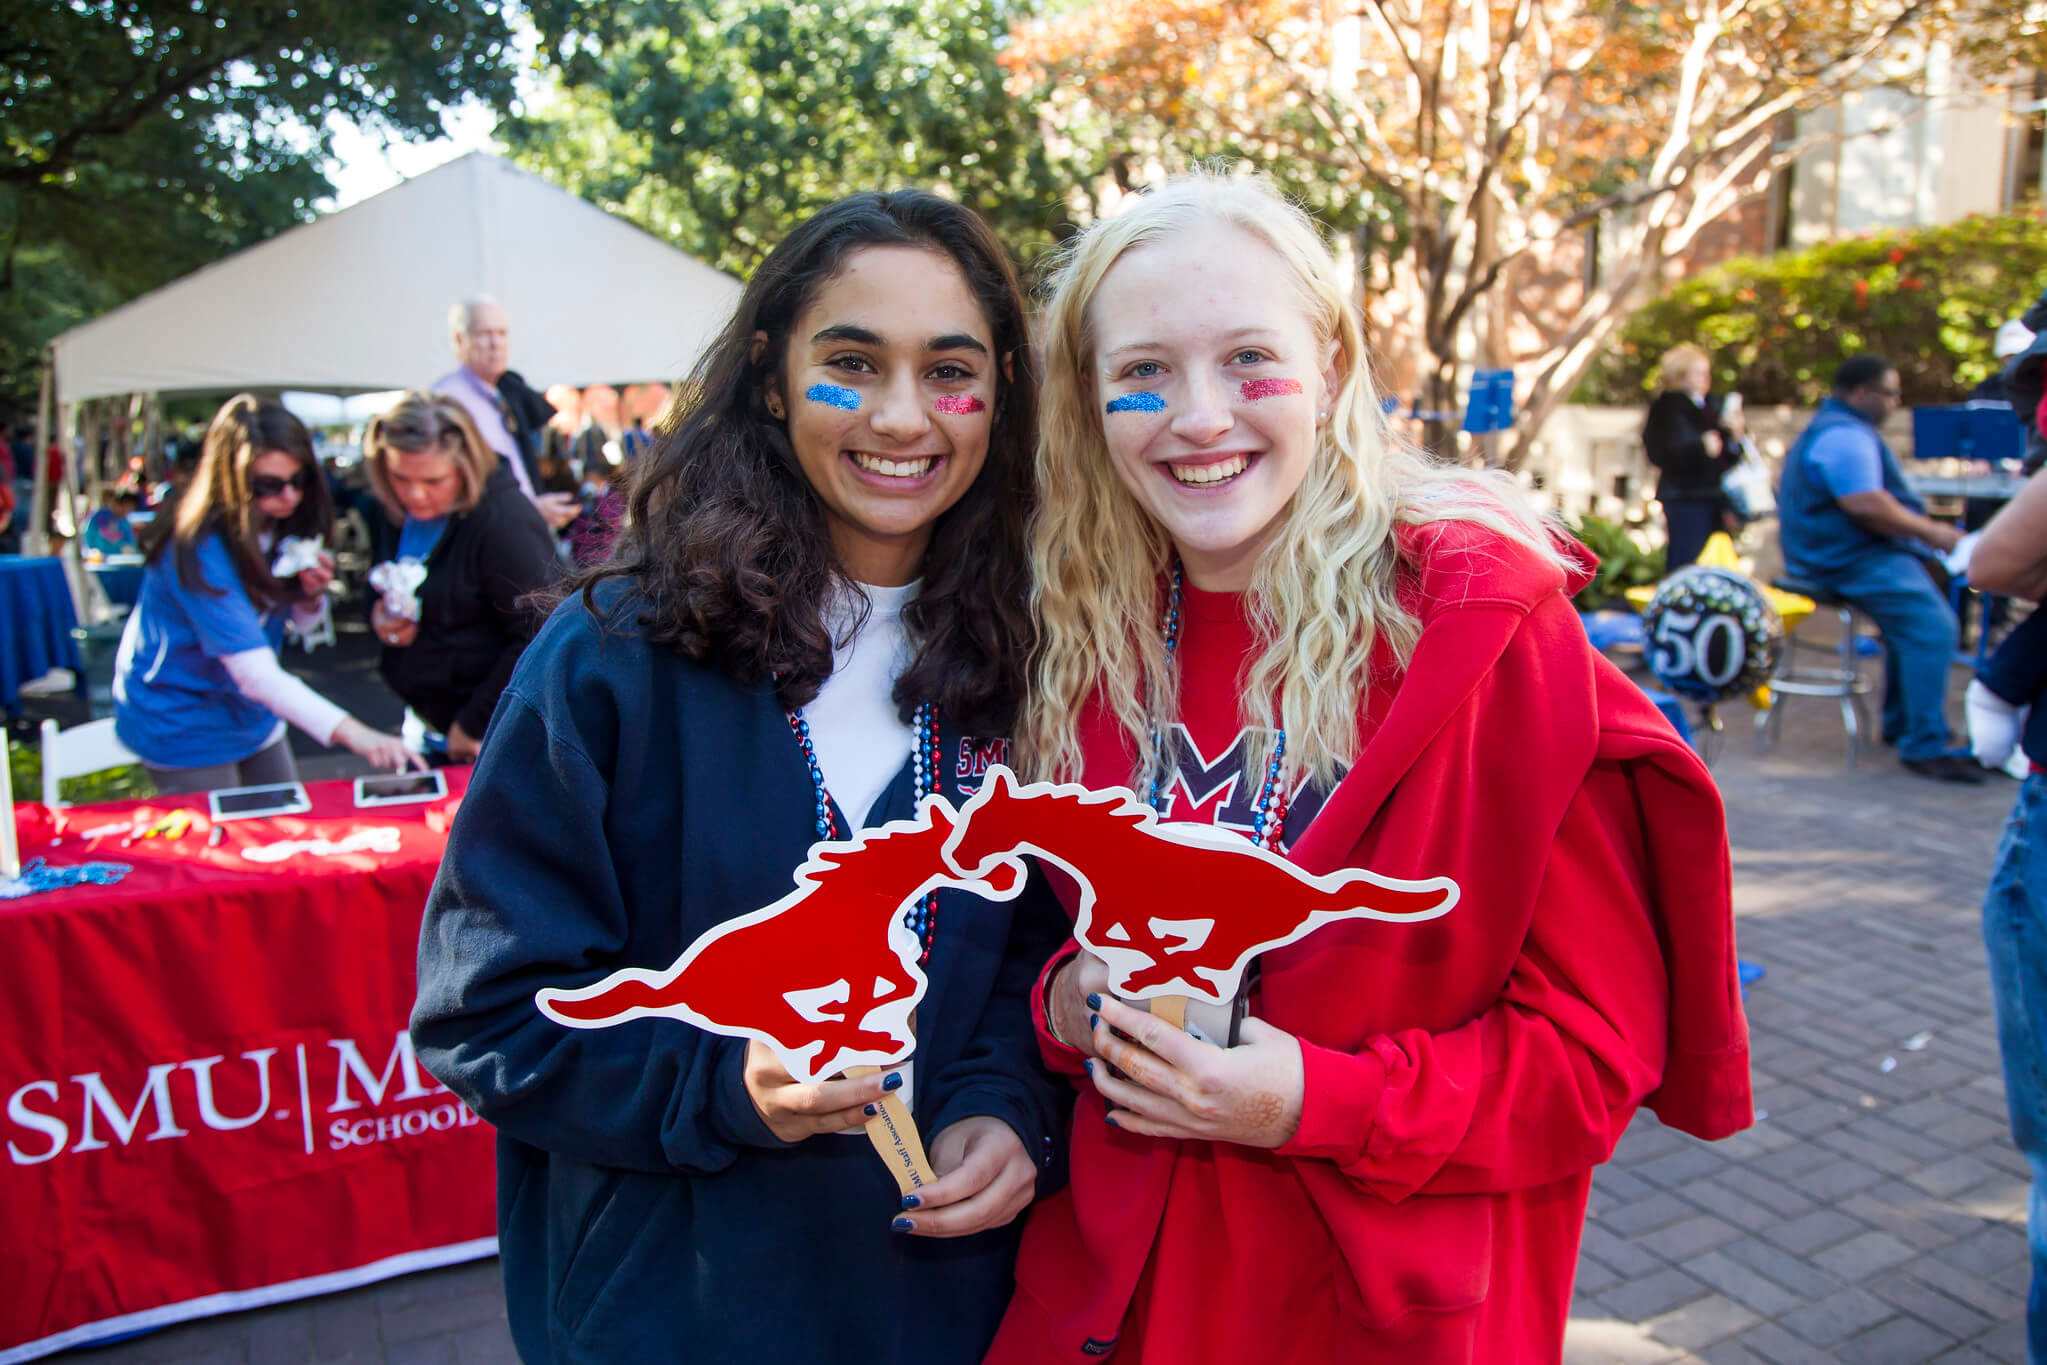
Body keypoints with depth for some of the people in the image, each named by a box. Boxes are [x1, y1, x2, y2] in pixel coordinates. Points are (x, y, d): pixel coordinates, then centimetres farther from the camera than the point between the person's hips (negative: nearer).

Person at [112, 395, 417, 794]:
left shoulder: (282, 524, -7)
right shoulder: (199, 551, -29)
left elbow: (303, 620, 8)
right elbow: (255, 673, -37)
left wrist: (312, 594, -17)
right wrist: (353, 734, -48)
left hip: (252, 716, 7)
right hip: (183, 727, -7)